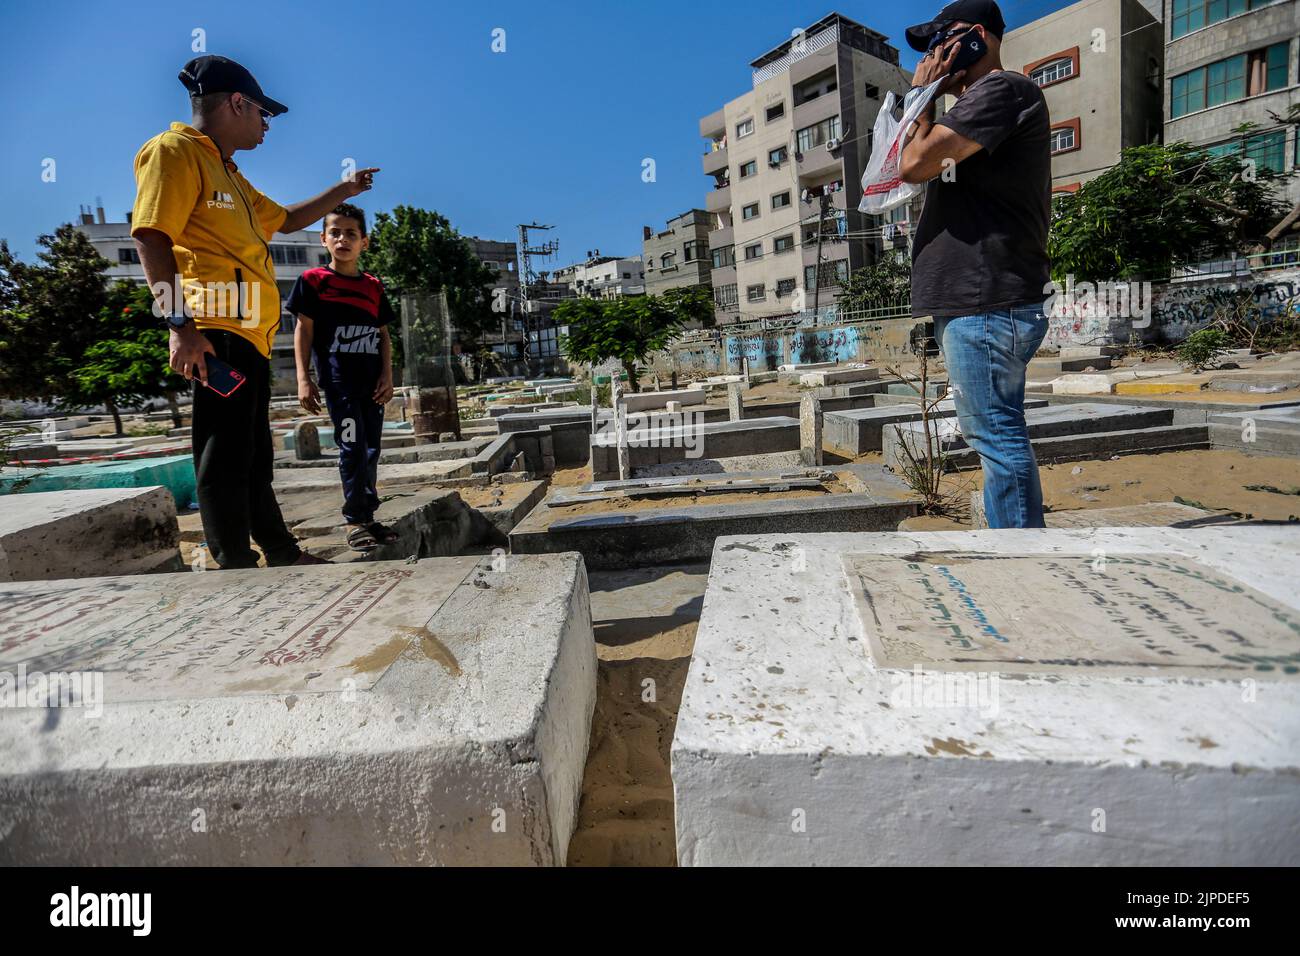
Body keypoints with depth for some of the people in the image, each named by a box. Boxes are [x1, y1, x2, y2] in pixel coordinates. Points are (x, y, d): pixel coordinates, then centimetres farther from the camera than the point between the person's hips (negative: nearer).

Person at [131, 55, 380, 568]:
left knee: (253, 453, 14)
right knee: (225, 456, -8)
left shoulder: (229, 175, 26)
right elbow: (151, 238, -14)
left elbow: (286, 219, 41)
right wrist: (181, 325, -23)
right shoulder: (175, 151, -3)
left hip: (249, 335, 10)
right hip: (216, 332, -10)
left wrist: (343, 190, 41)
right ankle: (236, 565, -3)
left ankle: (283, 555, 23)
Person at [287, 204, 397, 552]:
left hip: (372, 382, 5)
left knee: (371, 450, 8)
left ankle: (368, 517, 17)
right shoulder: (313, 280, 1)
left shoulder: (374, 286, 13)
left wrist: (387, 374, 2)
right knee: (352, 448, -8)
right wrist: (304, 379, -7)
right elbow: (304, 330, -1)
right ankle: (355, 521, 0)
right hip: (338, 380, -5)